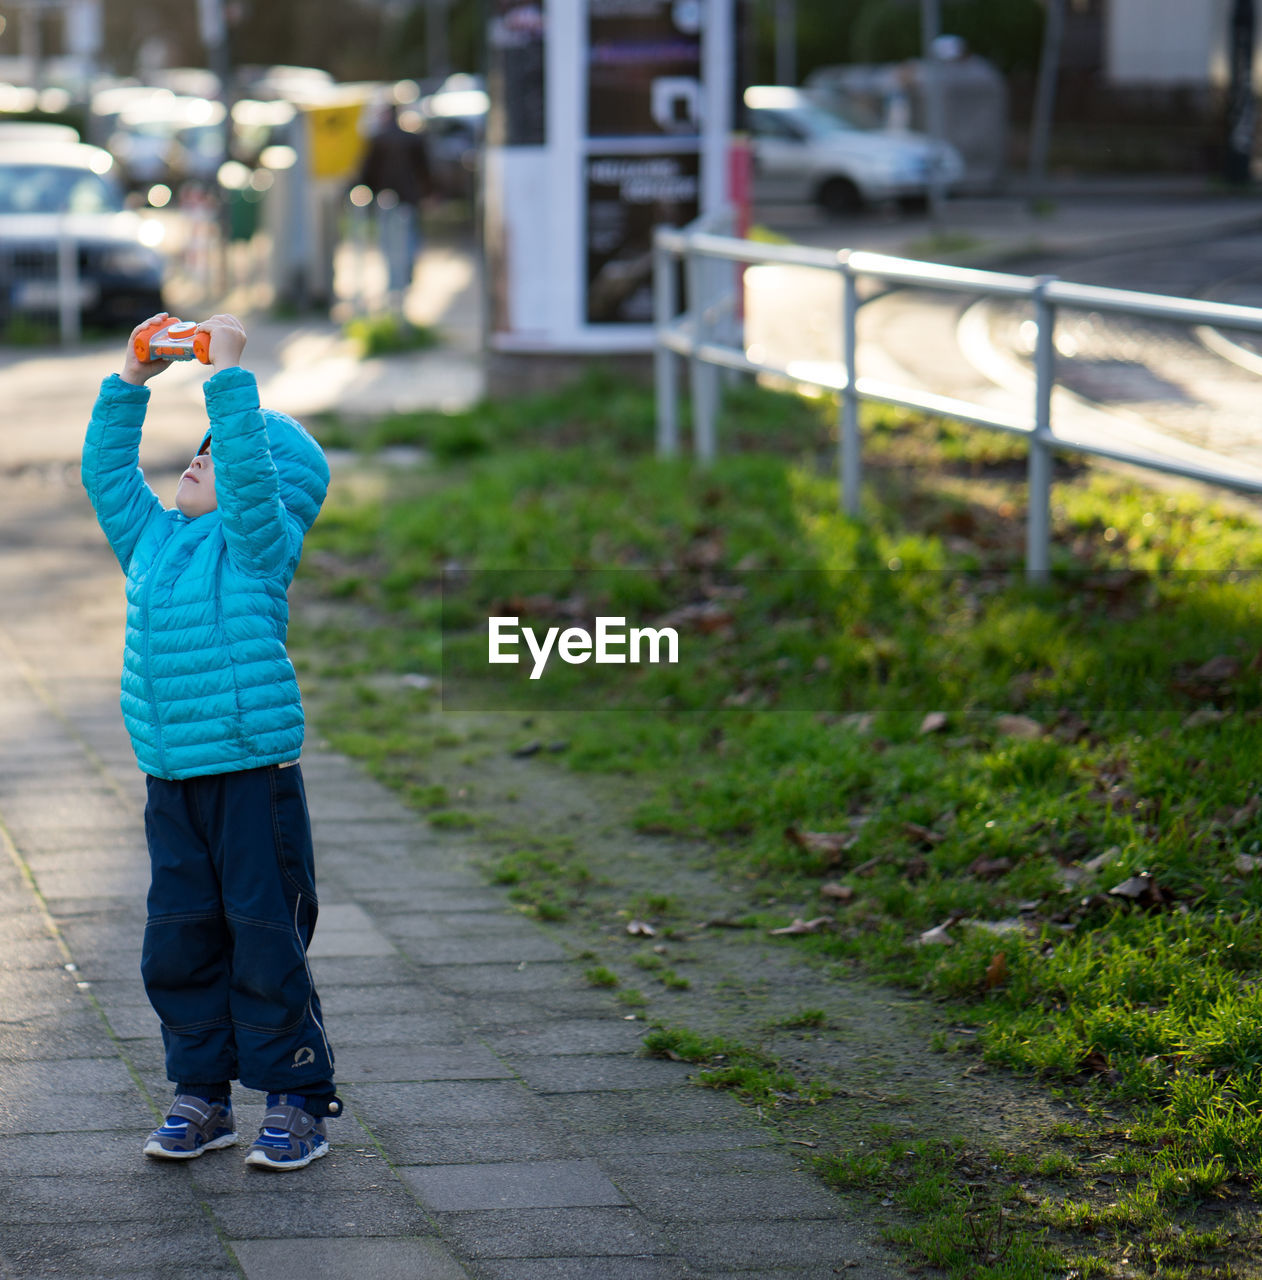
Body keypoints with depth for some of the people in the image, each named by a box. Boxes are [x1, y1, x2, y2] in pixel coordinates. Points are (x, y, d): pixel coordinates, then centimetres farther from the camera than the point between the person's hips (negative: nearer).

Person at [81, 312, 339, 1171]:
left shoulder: (261, 542, -5)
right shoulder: (151, 538, 13)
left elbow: (250, 469, -20)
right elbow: (107, 470, 15)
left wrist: (227, 372, -19)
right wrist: (133, 378, 8)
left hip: (255, 773, -6)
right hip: (172, 781, 6)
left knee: (268, 942, -2)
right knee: (180, 942, 9)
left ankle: (299, 1101, 7)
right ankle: (201, 1095, 19)